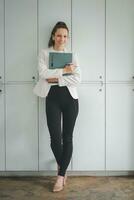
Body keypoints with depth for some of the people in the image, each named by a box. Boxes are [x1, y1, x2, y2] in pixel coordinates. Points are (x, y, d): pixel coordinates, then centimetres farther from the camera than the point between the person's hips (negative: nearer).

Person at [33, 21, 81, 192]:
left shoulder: (72, 54, 9)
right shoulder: (44, 53, 6)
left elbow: (78, 78, -4)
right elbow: (43, 73, -12)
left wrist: (57, 78, -13)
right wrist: (64, 70, -12)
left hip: (70, 97, 1)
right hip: (52, 97, -1)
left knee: (67, 137, 1)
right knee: (55, 137, -4)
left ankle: (61, 174, 13)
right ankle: (62, 167, 26)